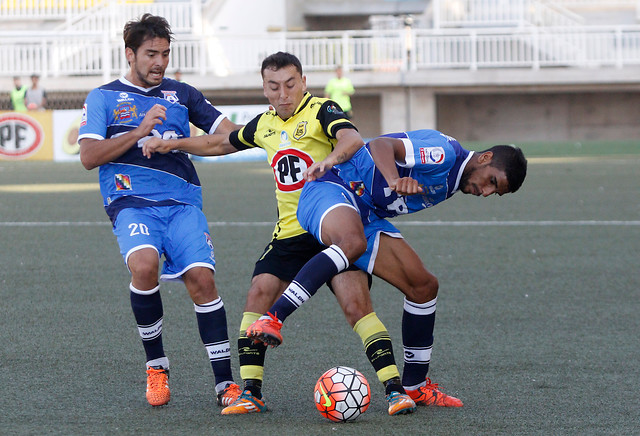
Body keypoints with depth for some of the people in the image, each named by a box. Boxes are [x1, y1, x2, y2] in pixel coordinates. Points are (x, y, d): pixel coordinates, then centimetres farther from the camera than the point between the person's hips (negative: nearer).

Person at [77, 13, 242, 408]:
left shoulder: (180, 94, 19)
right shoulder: (103, 99, 12)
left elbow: (228, 133, 17)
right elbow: (89, 156, 0)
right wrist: (139, 131, -8)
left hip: (183, 201, 2)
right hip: (131, 202, -2)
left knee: (201, 277, -17)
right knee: (144, 263, -30)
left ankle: (225, 383, -11)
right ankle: (156, 366, -11)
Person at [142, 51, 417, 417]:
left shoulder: (321, 112, -8)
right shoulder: (265, 125, 13)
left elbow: (352, 137, -30)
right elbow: (221, 143, 31)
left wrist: (330, 158, -51)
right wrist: (172, 144, 27)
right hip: (290, 233, 6)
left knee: (357, 305, -18)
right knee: (260, 293, -9)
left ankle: (395, 390, -16)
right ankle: (251, 392, -2)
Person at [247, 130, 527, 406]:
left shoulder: (451, 182, 15)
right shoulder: (445, 154, -16)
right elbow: (381, 145, -28)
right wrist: (396, 181, -48)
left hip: (367, 215, 10)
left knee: (424, 287, 6)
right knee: (353, 243, -42)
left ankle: (415, 386, 18)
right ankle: (270, 320, -50)